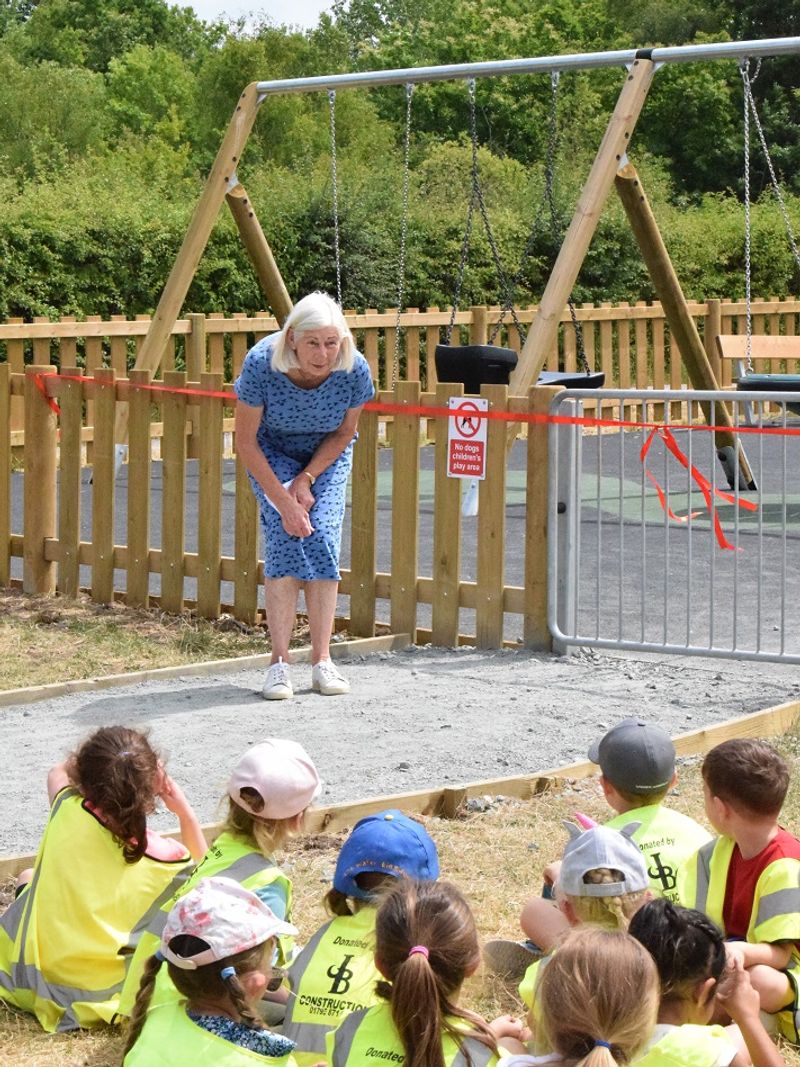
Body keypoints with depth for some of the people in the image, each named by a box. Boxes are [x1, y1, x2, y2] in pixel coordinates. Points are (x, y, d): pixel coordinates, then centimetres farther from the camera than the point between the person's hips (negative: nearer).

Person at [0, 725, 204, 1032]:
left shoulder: (67, 811, -20)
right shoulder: (167, 857, -23)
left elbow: (58, 773, 6)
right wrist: (185, 812, -7)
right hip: (106, 993, -2)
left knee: (28, 879, 31)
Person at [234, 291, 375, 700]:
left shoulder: (355, 370, -28)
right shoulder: (261, 364, -34)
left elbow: (344, 433, -8)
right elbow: (246, 444, -22)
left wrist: (307, 479, -17)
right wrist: (283, 501, -23)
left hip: (326, 454, 2)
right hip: (272, 451, -2)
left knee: (323, 540, -14)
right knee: (284, 539, -19)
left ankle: (322, 660, -8)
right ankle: (279, 662, -16)